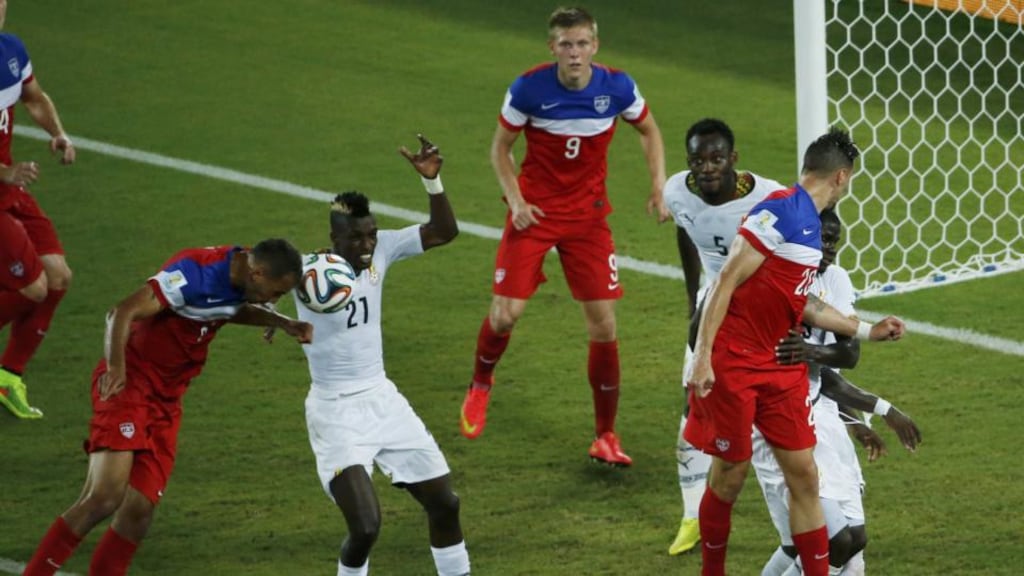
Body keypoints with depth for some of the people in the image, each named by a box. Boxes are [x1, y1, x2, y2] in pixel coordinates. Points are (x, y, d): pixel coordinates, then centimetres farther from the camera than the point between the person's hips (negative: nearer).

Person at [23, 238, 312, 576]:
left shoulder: (240, 278, 5)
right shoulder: (196, 272, -22)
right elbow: (122, 313, -28)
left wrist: (281, 322, 14)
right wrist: (116, 368, -39)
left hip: (166, 401, 8)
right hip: (130, 386, -8)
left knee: (139, 512, -1)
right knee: (105, 498, -20)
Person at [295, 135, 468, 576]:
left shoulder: (381, 250, -2)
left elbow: (443, 232, 1)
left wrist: (432, 180, -15)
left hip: (383, 400, 6)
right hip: (335, 412, -6)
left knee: (444, 503, 10)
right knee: (365, 527, -16)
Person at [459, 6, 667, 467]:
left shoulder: (616, 87, -9)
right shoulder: (529, 88, -14)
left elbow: (648, 131, 11)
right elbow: (500, 148, 0)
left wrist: (659, 185, -3)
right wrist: (516, 200, -13)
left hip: (587, 214, 2)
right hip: (534, 212, -1)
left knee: (603, 324, -3)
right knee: (506, 313, -10)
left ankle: (605, 437, 9)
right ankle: (480, 386, 25)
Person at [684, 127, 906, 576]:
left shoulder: (809, 222, 13)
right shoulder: (780, 210, -15)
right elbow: (726, 282, -18)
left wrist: (867, 331, 28)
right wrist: (702, 357, -22)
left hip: (779, 366, 9)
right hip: (733, 362, -9)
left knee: (803, 473, 5)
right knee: (730, 475, 2)